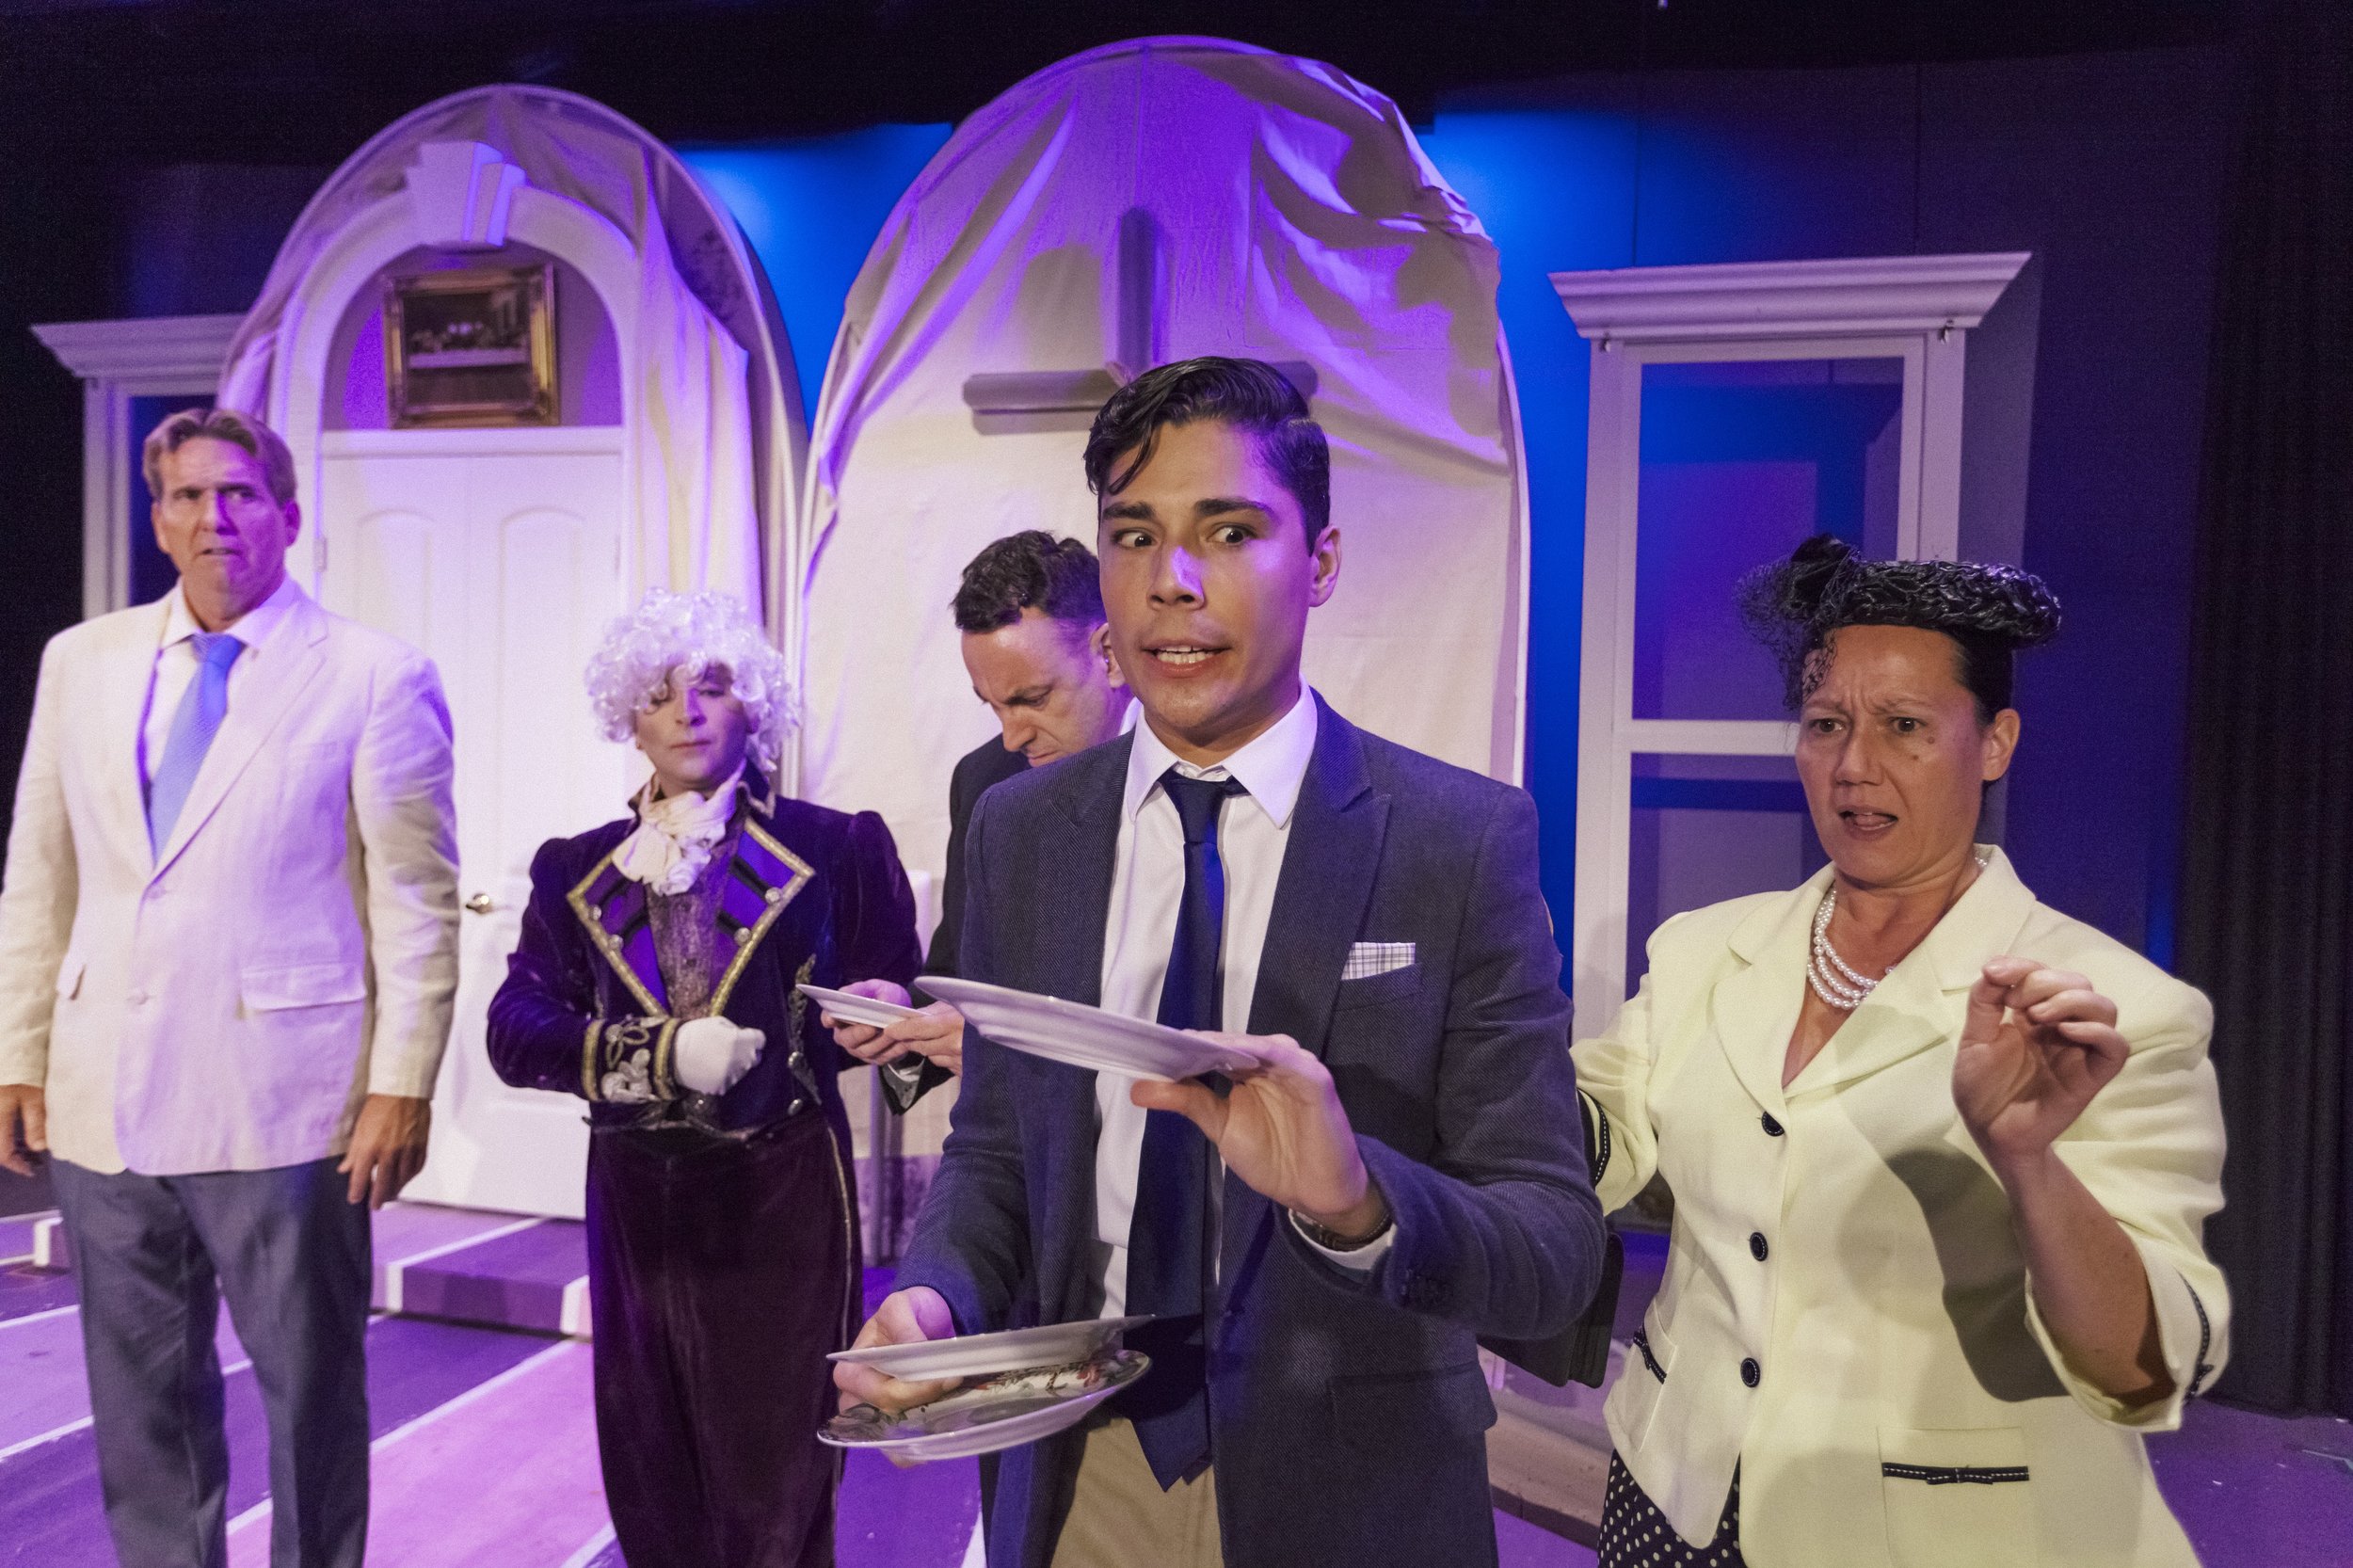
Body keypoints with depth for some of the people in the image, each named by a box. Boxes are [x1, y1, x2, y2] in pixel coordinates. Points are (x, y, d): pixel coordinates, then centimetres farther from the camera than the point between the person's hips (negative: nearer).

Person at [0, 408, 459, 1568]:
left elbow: (417, 902, -7)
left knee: (311, 1392, 9)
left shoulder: (376, 678, -5)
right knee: (140, 1404, 16)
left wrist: (404, 1084, -11)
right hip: (106, 1102, 4)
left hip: (283, 1108, -4)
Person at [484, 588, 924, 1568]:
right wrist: (657, 1052, -17)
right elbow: (514, 1032, -3)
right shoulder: (577, 870, 9)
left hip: (782, 1194, -3)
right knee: (649, 1485, 12)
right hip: (636, 1201, 3)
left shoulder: (835, 848, 1)